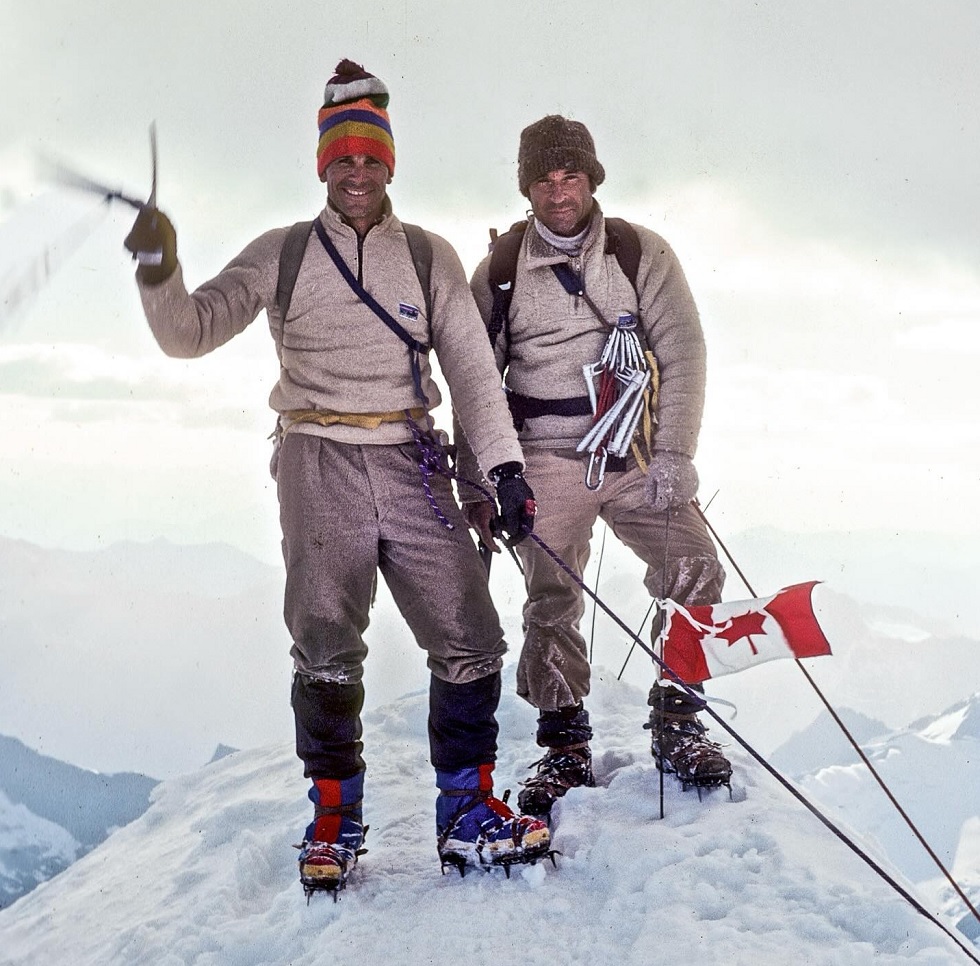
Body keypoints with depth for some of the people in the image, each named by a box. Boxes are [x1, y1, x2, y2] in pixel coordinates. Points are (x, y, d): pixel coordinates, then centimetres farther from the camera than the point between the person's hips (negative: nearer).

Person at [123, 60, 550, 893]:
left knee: (472, 642, -4)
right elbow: (190, 333, 4)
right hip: (320, 470, -1)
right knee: (328, 652, -4)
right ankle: (335, 822, 11)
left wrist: (503, 464, -5)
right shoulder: (282, 256, 7)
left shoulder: (431, 258, 10)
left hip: (413, 469, 2)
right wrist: (160, 274, -16)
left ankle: (468, 816, 7)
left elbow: (472, 369, 6)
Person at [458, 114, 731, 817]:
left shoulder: (642, 254, 3)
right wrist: (476, 485, 6)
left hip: (636, 458, 0)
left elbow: (683, 353, -1)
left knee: (697, 576, -12)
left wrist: (673, 457, -10)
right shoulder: (500, 271, 6)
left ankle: (676, 725, 5)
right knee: (551, 607, -5)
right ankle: (565, 752, 9)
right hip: (547, 462, 0)